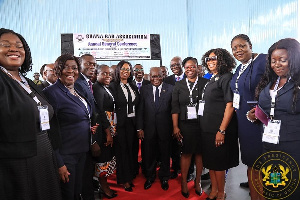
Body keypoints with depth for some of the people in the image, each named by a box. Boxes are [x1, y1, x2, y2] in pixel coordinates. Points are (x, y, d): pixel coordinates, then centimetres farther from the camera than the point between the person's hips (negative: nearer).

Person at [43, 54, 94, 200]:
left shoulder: (78, 91, 8)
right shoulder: (51, 92, -18)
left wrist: (89, 128, 3)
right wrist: (59, 164, -21)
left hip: (82, 151, 8)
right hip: (64, 155, -8)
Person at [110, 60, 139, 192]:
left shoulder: (133, 87, 12)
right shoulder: (113, 86, -4)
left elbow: (137, 105, 12)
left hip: (132, 122, 5)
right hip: (120, 123, -4)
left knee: (132, 149, 10)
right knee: (122, 150, 4)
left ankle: (130, 176, 26)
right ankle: (124, 180, 17)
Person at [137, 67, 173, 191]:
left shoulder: (170, 89, -3)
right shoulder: (144, 90, 2)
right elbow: (140, 110, 1)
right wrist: (139, 128, -3)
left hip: (165, 128, -1)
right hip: (148, 128, 1)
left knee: (165, 154, 14)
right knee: (149, 154, 14)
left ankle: (164, 178, 36)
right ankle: (150, 177, 36)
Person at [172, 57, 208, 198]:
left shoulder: (205, 83, 1)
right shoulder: (179, 85, 5)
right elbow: (175, 108, 2)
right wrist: (175, 127, -3)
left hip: (201, 124, 0)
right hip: (185, 124, 1)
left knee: (199, 153, 8)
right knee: (186, 153, 6)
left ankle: (197, 181, 26)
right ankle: (184, 182, 22)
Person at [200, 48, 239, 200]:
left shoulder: (226, 78, -11)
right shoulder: (211, 80, 13)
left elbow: (230, 105, -17)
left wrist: (222, 130, -21)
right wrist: (204, 125, 12)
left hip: (219, 129, -8)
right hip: (207, 128, 8)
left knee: (218, 162, 4)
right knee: (209, 160, 15)